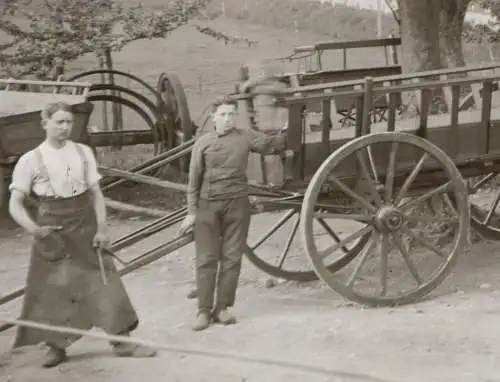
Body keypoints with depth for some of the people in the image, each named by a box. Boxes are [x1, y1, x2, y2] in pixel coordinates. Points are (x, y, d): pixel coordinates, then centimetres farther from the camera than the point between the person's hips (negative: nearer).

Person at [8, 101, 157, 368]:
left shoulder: (83, 153, 2)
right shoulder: (31, 160, -5)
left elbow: (96, 193, 4)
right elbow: (16, 203, -7)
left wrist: (102, 228, -6)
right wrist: (33, 228, -23)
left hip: (84, 228, 2)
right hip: (51, 233, -2)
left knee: (104, 281, 1)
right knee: (52, 289, 5)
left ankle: (121, 341, 11)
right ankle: (56, 347, 23)